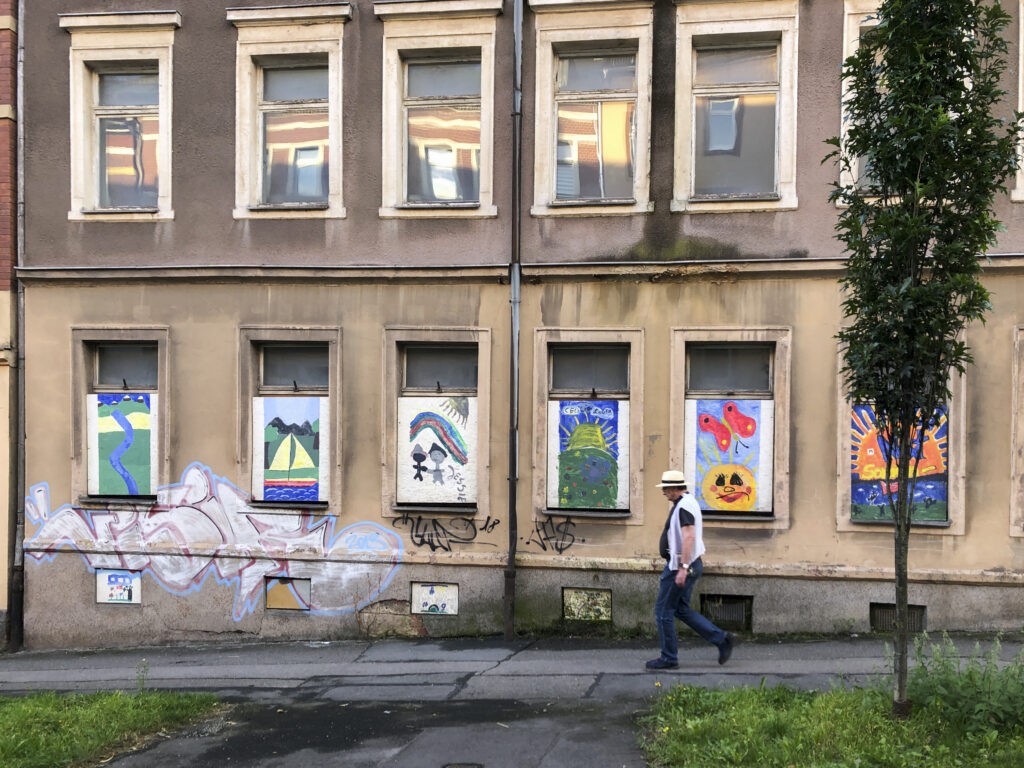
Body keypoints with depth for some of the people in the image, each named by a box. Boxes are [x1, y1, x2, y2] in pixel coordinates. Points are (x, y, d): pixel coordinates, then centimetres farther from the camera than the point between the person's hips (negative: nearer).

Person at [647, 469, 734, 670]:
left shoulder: (684, 506, -17)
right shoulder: (688, 503, 16)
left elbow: (689, 537, -27)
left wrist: (682, 568, -30)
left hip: (681, 566, -10)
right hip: (687, 565, 10)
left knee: (663, 611, -1)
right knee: (682, 610, 15)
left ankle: (668, 658, 7)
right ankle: (721, 638, 12)